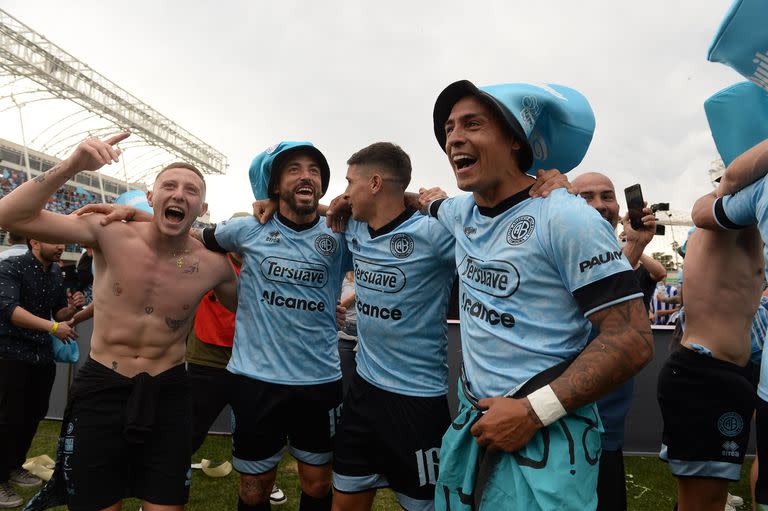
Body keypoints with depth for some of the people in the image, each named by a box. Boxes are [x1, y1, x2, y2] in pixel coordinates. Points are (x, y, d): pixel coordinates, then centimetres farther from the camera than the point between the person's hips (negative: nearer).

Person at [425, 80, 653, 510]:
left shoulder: (566, 218, -16)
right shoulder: (461, 212, 5)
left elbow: (633, 340, -18)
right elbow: (425, 203, 30)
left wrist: (533, 411, -22)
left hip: (545, 439, -7)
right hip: (473, 425, 7)